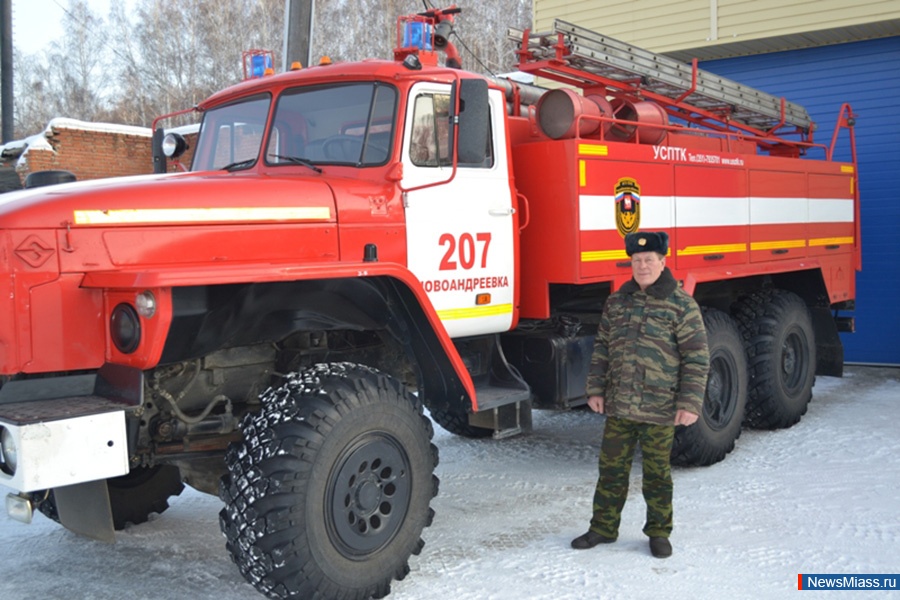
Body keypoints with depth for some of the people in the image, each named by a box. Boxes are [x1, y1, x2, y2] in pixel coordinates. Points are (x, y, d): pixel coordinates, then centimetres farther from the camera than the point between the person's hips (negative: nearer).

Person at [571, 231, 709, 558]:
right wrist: (595, 389, 7)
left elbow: (697, 357, -7)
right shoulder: (617, 302, 7)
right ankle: (603, 527, 24)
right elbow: (602, 348, 13)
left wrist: (690, 403, -11)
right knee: (611, 469, 11)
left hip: (660, 410, -4)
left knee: (657, 473, 9)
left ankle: (659, 532, 25)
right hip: (617, 406, 4)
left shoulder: (682, 305, -6)